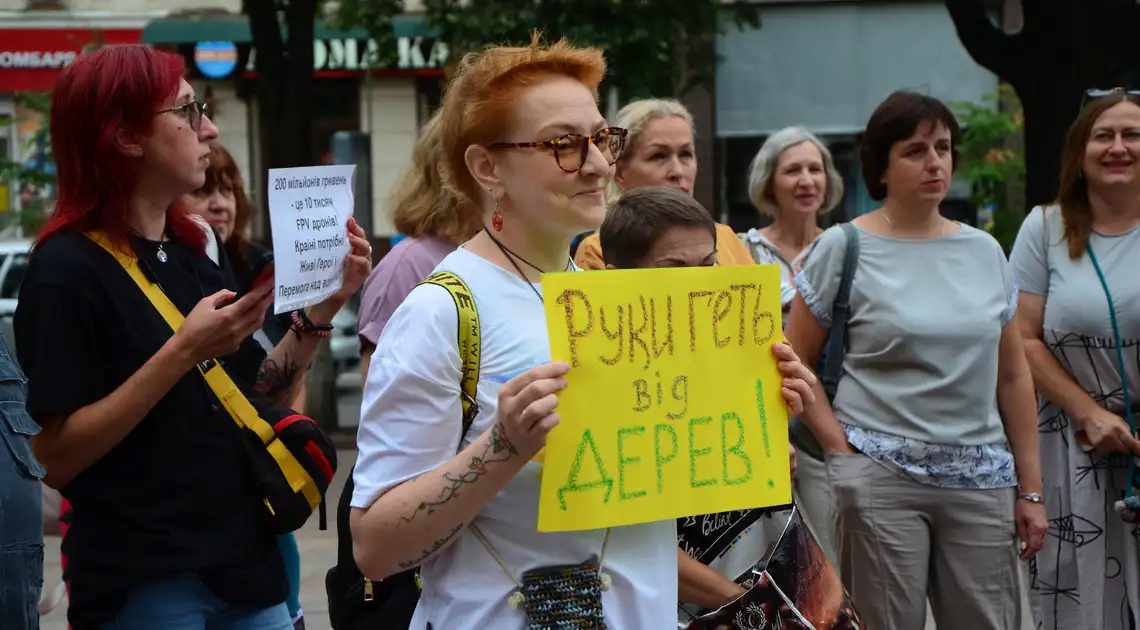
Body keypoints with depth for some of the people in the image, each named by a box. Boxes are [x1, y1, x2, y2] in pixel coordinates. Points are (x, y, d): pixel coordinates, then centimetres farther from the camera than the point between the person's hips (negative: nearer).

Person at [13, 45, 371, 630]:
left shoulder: (196, 248, 8)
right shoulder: (68, 269, -13)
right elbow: (57, 459, -18)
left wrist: (320, 311, -2)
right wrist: (183, 353, -24)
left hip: (246, 560, 7)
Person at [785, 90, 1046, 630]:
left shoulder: (984, 251, 10)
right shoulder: (843, 249, -1)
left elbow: (1013, 375, 13)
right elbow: (795, 363, 1)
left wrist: (1030, 489, 10)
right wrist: (841, 448, -9)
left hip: (982, 482, 4)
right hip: (880, 478, -3)